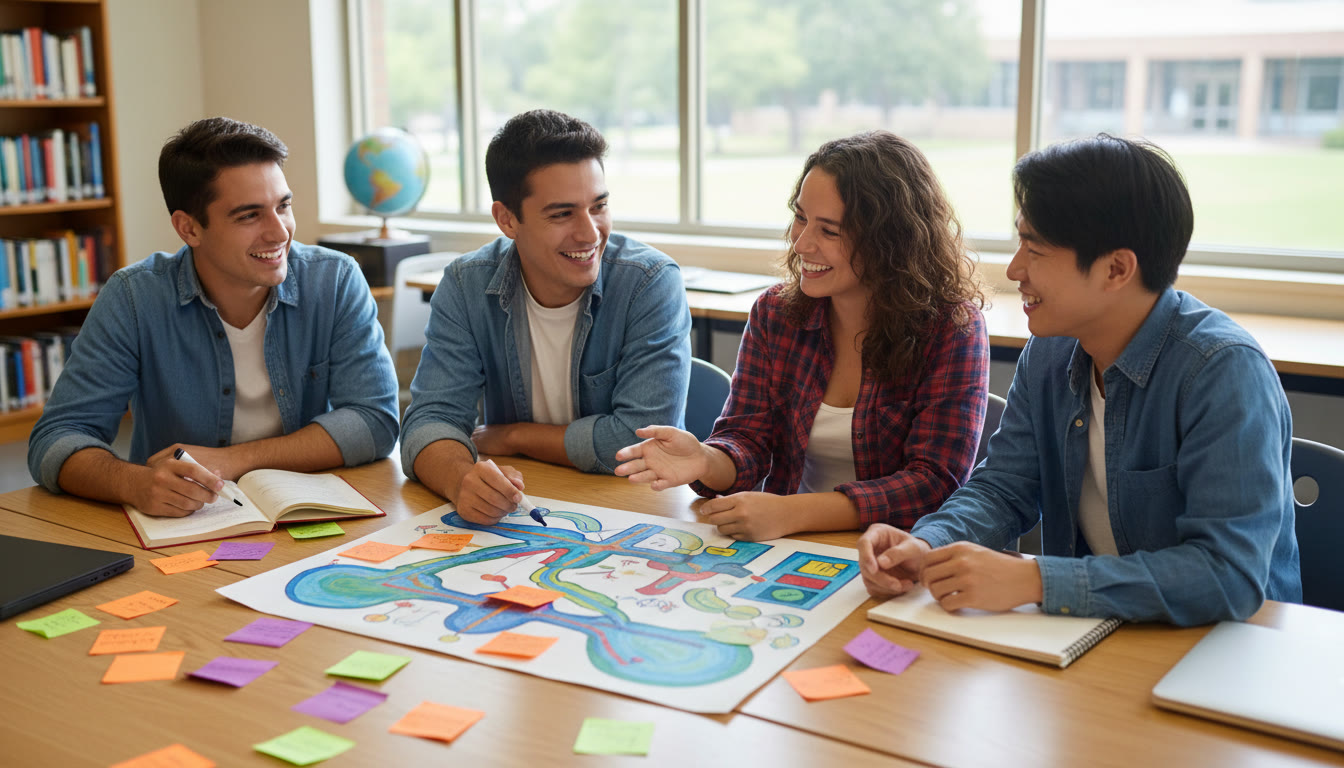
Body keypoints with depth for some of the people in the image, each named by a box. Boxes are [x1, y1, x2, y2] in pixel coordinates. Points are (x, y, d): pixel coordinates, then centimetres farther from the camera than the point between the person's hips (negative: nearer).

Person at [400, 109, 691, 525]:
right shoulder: (466, 287, -4)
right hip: (517, 514, 2)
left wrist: (510, 437, -10)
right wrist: (463, 477, -33)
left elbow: (643, 438, -19)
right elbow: (431, 418, -10)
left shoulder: (652, 283, -14)